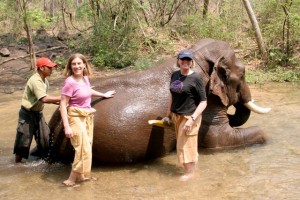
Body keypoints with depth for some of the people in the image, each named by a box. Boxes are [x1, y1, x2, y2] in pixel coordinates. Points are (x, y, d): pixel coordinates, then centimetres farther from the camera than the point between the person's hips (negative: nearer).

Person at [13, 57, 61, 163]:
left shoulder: (45, 81, 5)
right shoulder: (35, 81, -24)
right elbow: (44, 99, -32)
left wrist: (55, 101, -5)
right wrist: (61, 98, -29)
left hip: (38, 113, 9)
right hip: (28, 114, -8)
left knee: (45, 137, 8)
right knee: (24, 139, 1)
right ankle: (18, 161, 18)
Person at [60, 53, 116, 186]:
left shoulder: (85, 78, 3)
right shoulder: (70, 82, -19)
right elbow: (63, 105, -19)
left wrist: (103, 95, 39)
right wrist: (67, 126, -23)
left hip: (88, 116, 8)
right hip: (76, 117, -8)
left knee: (86, 147, 12)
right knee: (83, 148, -11)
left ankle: (80, 175, 25)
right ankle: (72, 179, 0)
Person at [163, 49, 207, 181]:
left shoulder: (195, 78, -14)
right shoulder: (174, 75, 4)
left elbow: (203, 102, -14)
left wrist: (192, 119, -21)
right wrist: (168, 115, 15)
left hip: (189, 117, -6)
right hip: (177, 116, 6)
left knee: (187, 145, 2)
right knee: (181, 144, 16)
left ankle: (190, 172, 19)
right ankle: (187, 168, 33)